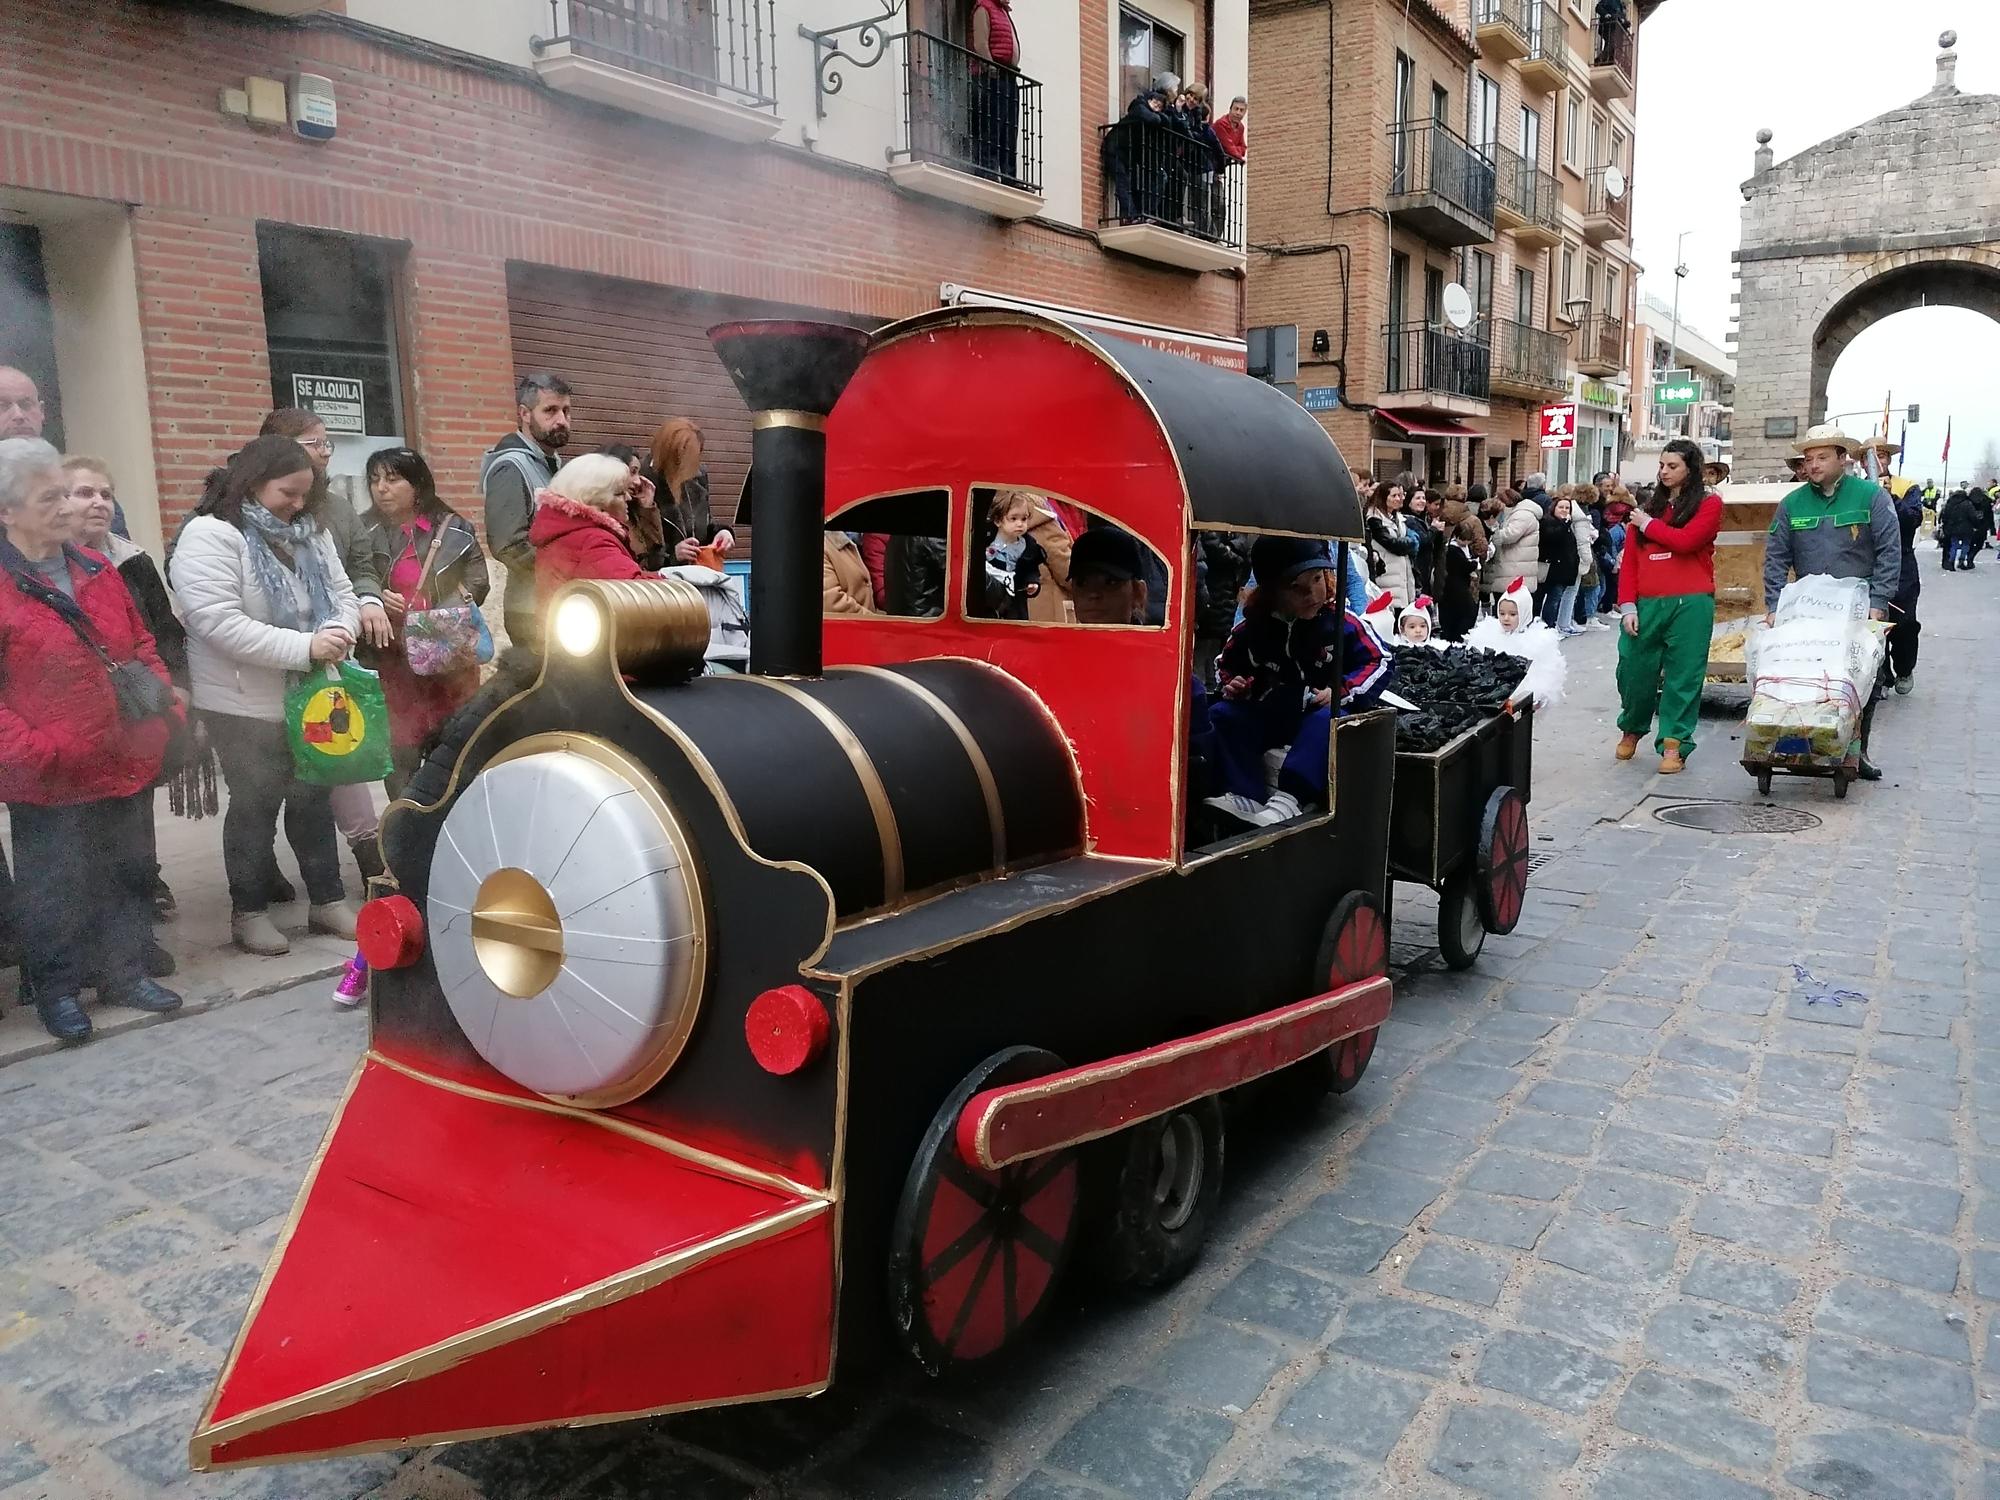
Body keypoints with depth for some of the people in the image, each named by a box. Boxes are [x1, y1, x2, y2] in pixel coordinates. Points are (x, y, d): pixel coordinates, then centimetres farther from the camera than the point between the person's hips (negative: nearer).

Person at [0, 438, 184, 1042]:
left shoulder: (96, 570, 9)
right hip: (52, 780, -6)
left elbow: (141, 646, 18)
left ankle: (123, 972, 31)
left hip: (128, 763, 6)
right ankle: (56, 988, 24)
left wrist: (166, 705, 6)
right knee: (56, 889, 7)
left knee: (128, 875, 16)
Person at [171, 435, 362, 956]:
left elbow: (342, 595, 6)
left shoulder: (311, 533, 7)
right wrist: (304, 647, -29)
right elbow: (220, 624, -25)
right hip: (244, 704, -6)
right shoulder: (210, 536, -15)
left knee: (313, 797, 13)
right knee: (255, 804, 5)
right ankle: (248, 912, 19)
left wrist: (337, 632, -18)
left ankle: (328, 900, 24)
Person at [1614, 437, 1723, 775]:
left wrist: (1648, 525, -1)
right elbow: (1629, 561, 8)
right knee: (1633, 671, 6)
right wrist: (1627, 605, -2)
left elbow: (1685, 541, -15)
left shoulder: (1708, 504, 4)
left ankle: (1674, 745, 6)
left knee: (1683, 676, 0)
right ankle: (1631, 730, 30)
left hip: (1690, 605, -3)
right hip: (1645, 606, 4)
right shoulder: (1648, 508, 15)